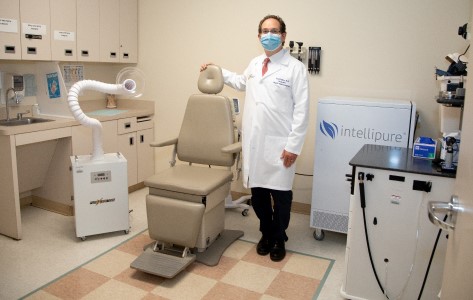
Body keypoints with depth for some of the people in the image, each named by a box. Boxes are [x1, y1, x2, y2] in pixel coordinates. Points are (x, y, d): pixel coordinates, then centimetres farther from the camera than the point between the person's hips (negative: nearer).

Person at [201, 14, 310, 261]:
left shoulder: (295, 67, -6)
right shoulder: (254, 64, 13)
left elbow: (301, 110, -10)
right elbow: (242, 83, 36)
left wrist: (293, 145, -13)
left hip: (279, 144, -5)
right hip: (254, 142, 5)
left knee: (280, 193, 6)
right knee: (257, 191, 12)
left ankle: (279, 239, 28)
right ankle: (266, 234, 34)